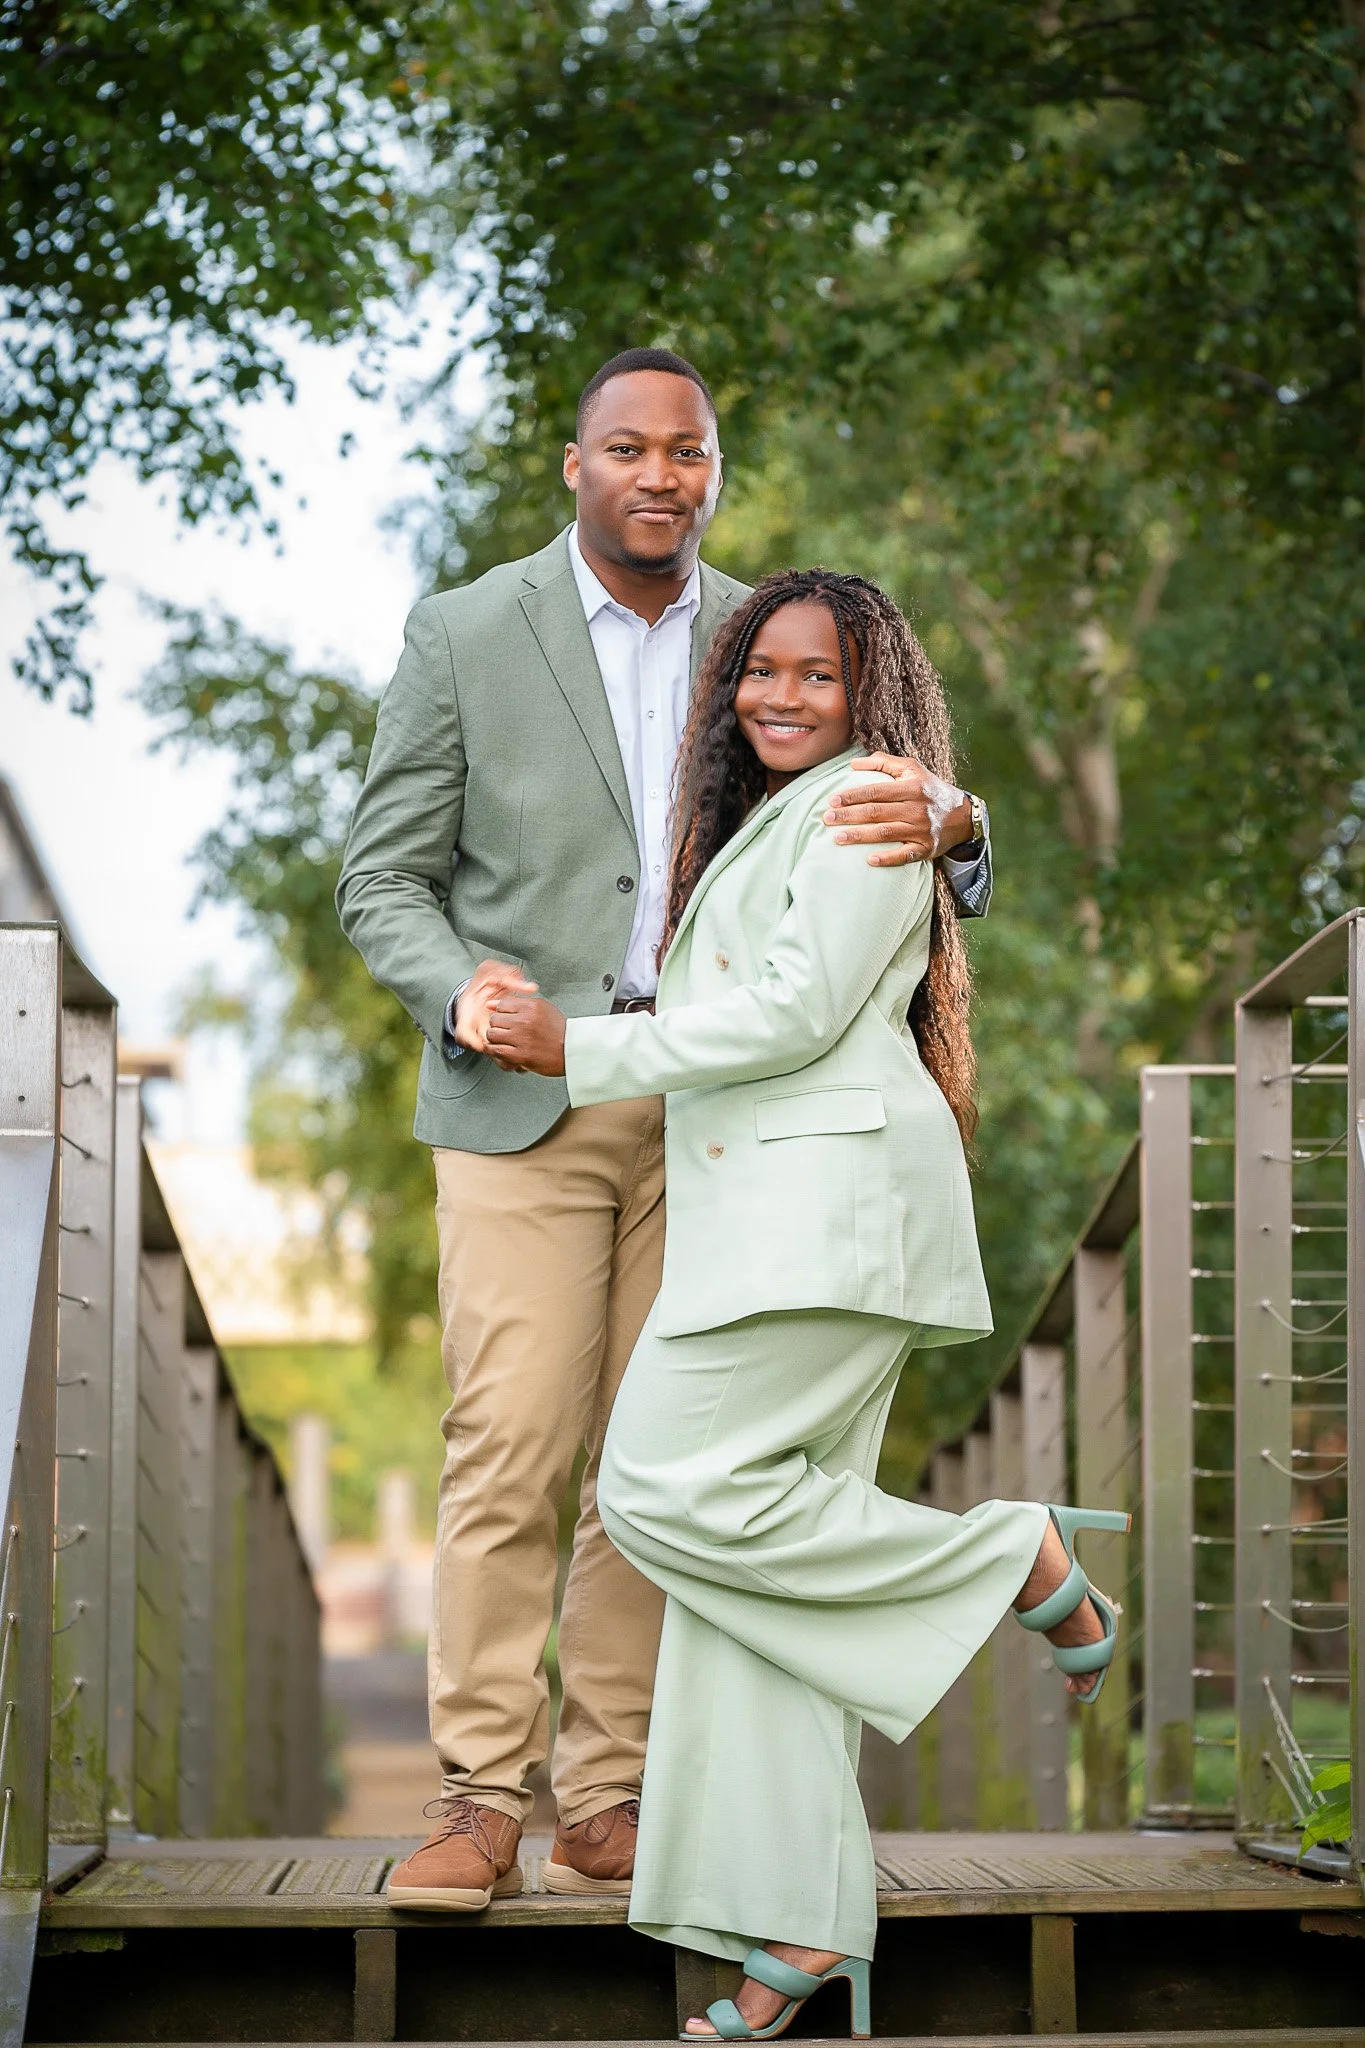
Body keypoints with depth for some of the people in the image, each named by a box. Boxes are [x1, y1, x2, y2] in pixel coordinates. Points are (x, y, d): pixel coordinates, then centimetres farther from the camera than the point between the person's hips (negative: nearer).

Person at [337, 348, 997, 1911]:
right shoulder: (467, 637, -1)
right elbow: (382, 877, 1)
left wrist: (945, 823, -23)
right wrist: (458, 986, -21)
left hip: (709, 1104, 3)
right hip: (525, 1096, -3)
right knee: (511, 1454, -9)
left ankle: (605, 1804, 9)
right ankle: (479, 1804, -3)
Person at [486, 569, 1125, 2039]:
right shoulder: (752, 826, 26)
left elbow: (797, 1011, -13)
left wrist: (582, 1052, -9)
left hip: (830, 1200, -9)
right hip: (749, 1222, 9)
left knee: (670, 1489, -18)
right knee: (740, 1581, 1)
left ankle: (1020, 1559, -6)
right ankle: (802, 1922, 0)